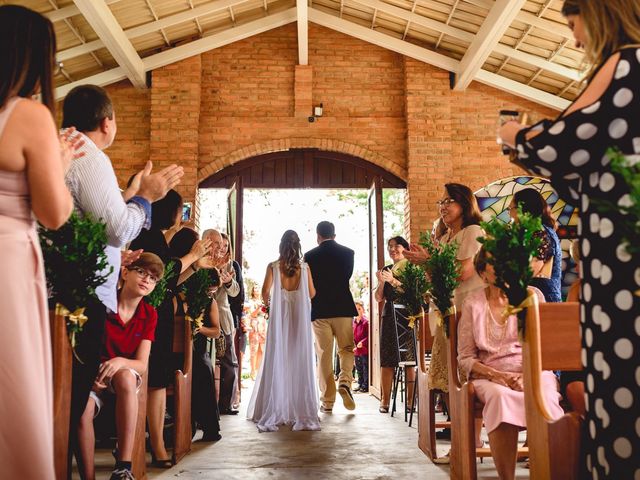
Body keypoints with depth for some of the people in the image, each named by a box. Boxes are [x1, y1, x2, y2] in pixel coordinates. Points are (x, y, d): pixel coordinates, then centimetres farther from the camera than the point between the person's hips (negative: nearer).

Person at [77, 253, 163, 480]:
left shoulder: (149, 314, 0)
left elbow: (142, 364, -7)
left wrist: (120, 362, -30)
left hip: (126, 374, 1)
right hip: (94, 374, -1)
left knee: (126, 376, -37)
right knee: (82, 410, -35)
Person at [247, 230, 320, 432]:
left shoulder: (273, 266, -2)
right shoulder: (304, 267, 0)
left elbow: (265, 291, -8)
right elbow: (312, 293, 1)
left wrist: (268, 302, 12)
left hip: (279, 316, 0)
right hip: (300, 317, 0)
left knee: (278, 361, 5)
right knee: (300, 362, 3)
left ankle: (276, 411, 7)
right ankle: (301, 411, 4)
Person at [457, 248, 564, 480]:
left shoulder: (532, 295, 9)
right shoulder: (473, 303, 7)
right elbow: (465, 358, 5)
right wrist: (496, 375, -12)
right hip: (490, 376, 0)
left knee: (545, 399, -33)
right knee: (500, 396, -35)